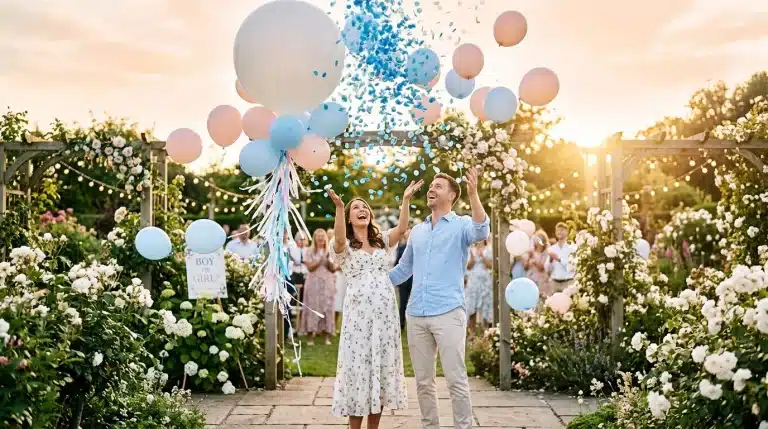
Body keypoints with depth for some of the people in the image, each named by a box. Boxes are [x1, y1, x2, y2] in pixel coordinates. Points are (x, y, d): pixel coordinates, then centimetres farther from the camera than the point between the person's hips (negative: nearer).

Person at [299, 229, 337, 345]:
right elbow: (310, 267, -6)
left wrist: (328, 260, -10)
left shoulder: (329, 251, 10)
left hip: (327, 283, 2)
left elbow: (333, 269, 6)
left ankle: (327, 335, 5)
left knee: (327, 307, 0)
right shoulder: (310, 251, 3)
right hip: (314, 283, -2)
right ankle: (310, 336, -3)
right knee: (313, 307, -6)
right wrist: (320, 260, -15)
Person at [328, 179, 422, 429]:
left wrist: (406, 200, -16)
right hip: (358, 312, -4)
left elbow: (402, 229, -4)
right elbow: (339, 239, -21)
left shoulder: (383, 241, 15)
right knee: (357, 366, -2)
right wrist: (339, 206, -34)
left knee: (382, 365, 7)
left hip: (385, 312, 4)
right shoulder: (344, 246, 4)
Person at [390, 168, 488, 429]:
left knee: (456, 380, -4)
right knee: (423, 382, 11)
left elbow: (481, 232, -22)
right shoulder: (416, 231, 18)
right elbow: (403, 269, 26)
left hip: (448, 313, -5)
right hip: (416, 315, 5)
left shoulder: (461, 225, 2)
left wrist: (473, 194, -34)